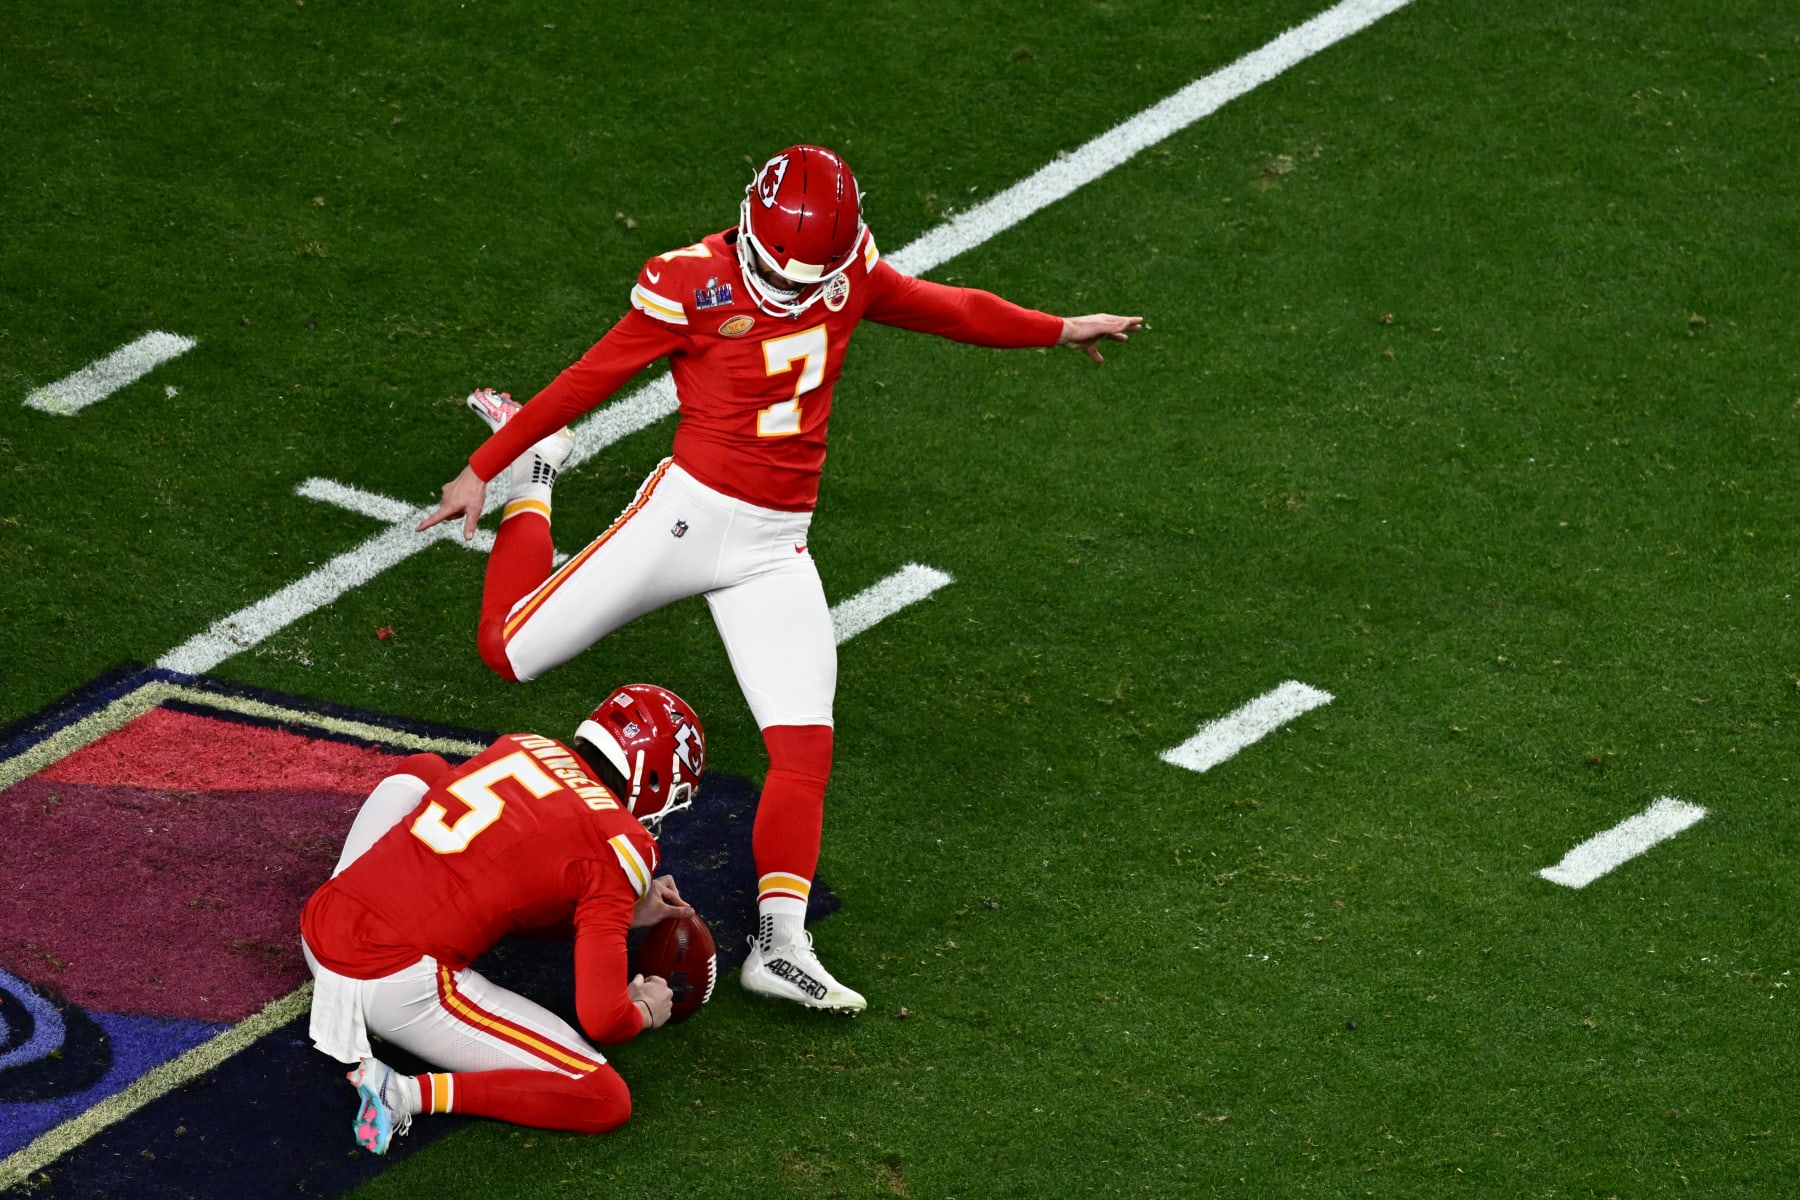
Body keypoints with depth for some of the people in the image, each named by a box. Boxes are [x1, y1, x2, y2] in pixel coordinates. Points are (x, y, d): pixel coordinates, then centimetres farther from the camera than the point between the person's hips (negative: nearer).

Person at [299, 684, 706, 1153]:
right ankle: (412, 1094, -13)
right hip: (402, 986, -7)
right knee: (606, 1100, -2)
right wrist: (645, 1012, 15)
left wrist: (625, 911, 32)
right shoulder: (620, 846, -3)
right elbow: (603, 1020, -8)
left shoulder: (522, 746, 16)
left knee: (420, 772, 34)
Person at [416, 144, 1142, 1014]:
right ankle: (530, 482, 30)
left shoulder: (849, 274, -1)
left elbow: (946, 310, 16)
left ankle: (778, 942, -2)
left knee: (805, 746, -7)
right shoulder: (693, 284, -15)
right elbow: (590, 381, -8)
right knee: (510, 652, 4)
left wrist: (1060, 331, 27)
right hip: (687, 513, -3)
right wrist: (481, 470, -3)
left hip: (776, 550, 3)